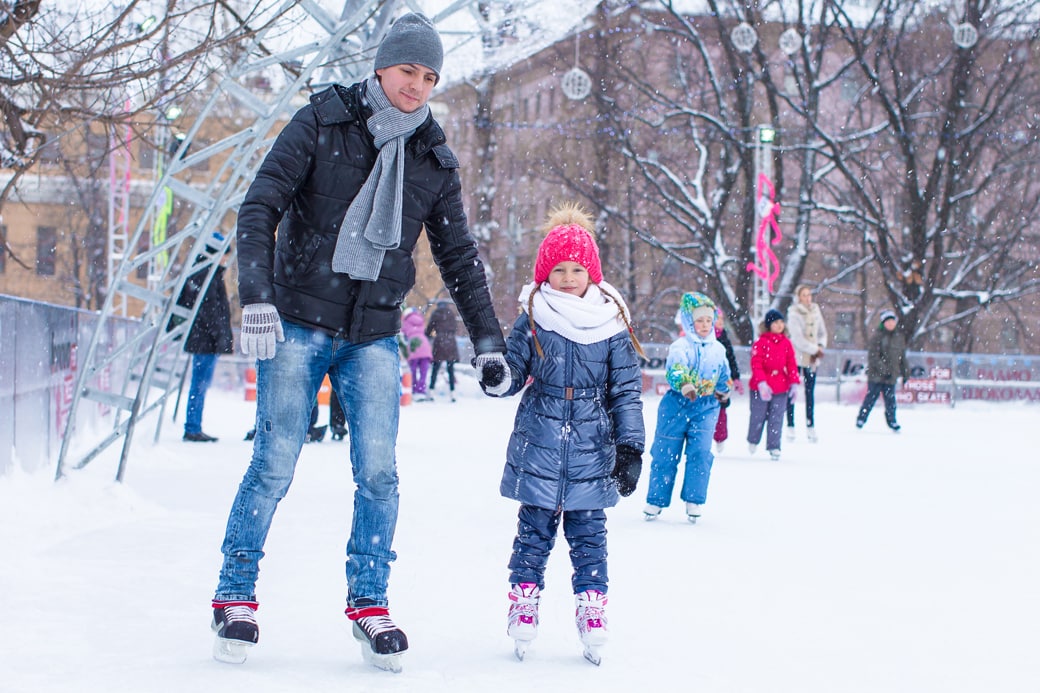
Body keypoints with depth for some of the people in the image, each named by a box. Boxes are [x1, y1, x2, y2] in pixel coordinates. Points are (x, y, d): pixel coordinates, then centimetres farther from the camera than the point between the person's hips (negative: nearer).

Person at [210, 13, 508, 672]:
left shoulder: (433, 158, 7)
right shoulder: (322, 122, -3)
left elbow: (459, 256, 13)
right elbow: (260, 207, -9)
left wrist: (488, 340, 8)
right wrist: (257, 295, -21)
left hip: (374, 334, 3)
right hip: (297, 324, -3)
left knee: (378, 472, -5)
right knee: (275, 465, -5)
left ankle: (369, 603, 8)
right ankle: (236, 596, 9)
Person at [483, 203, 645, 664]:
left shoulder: (612, 324, 1)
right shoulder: (533, 319, 0)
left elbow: (627, 390, 4)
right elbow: (513, 373, 6)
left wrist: (630, 447, 0)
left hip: (591, 451, 0)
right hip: (538, 445, 0)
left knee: (588, 530, 4)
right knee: (535, 527, 4)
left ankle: (591, 607, 11)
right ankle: (523, 601, 13)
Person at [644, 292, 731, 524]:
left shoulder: (718, 349, 6)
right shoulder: (680, 347, -12)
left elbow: (724, 377, 25)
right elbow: (675, 368, -33)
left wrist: (724, 392, 36)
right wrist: (684, 384, -50)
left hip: (706, 408, 3)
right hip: (676, 406, -3)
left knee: (701, 452, -9)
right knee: (665, 453, 3)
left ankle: (693, 501, 1)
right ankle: (656, 500, 14)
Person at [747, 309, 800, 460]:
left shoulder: (786, 343, 5)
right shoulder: (760, 342, -9)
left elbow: (791, 364, 8)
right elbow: (756, 364, -14)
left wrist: (794, 383, 1)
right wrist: (762, 383, -24)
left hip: (780, 387, 3)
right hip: (761, 387, -3)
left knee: (777, 418, 2)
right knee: (758, 416, 9)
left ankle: (774, 446, 7)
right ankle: (753, 441, 31)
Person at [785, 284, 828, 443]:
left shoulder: (815, 311, 7)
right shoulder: (794, 314, -10)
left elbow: (822, 332, 14)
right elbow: (798, 338, -15)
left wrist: (821, 346, -4)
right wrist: (815, 349, -12)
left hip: (812, 358, 5)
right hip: (797, 357, -5)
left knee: (810, 392, 7)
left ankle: (810, 427, 10)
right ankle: (790, 427, 6)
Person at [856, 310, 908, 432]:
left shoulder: (899, 337, 11)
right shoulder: (877, 337, -7)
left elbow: (902, 357, 19)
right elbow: (873, 356, -13)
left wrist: (904, 373, 17)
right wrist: (883, 369, -19)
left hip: (891, 376, 4)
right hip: (876, 375, -4)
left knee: (890, 399, 4)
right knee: (871, 396, 1)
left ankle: (891, 421, 14)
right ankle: (861, 419, 14)